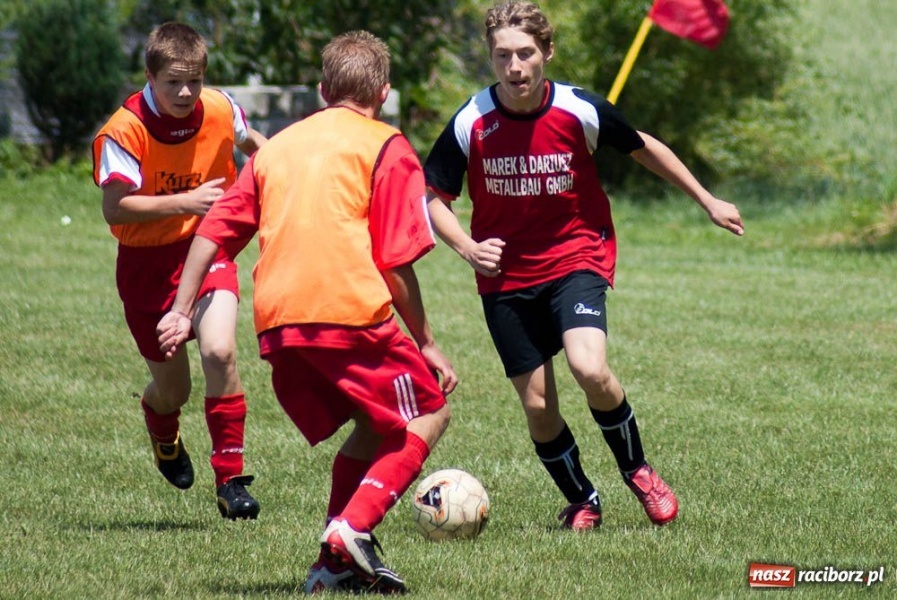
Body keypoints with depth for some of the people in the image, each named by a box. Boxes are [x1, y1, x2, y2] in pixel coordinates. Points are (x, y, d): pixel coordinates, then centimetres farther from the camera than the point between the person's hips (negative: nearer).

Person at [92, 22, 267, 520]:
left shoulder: (219, 110, -7)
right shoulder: (123, 131, -20)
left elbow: (249, 141, 19)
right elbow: (114, 208, -27)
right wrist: (183, 203, -33)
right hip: (146, 261, -1)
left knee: (219, 352, -24)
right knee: (172, 389, 9)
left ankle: (230, 480, -13)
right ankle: (163, 435, 50)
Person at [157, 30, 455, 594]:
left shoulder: (277, 146, 21)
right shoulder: (386, 147, 5)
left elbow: (214, 230, 15)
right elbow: (397, 262, -2)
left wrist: (181, 310, 18)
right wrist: (426, 343, 3)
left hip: (276, 326, 6)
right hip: (350, 314, -6)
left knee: (375, 427, 21)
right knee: (428, 413, 9)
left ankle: (335, 565, 8)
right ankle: (354, 526, -13)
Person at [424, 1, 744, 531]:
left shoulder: (581, 110, -12)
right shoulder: (471, 123, -12)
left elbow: (643, 148, 7)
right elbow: (432, 196, 0)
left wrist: (707, 200, 14)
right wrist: (467, 248, -19)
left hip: (576, 259, -2)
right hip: (506, 275, 2)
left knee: (590, 370, -25)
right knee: (538, 407, 1)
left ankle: (637, 470, 2)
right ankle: (583, 502, 27)